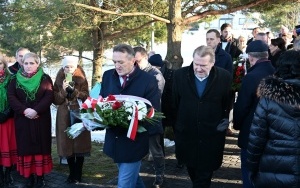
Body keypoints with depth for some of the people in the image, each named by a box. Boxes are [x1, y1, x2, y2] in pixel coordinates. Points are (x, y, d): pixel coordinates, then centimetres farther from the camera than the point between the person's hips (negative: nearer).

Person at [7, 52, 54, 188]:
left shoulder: (45, 79, 3)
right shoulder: (15, 80, 8)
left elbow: (49, 96, -7)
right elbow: (11, 97, -2)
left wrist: (36, 110, -19)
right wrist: (24, 110, -16)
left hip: (41, 119, -1)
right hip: (22, 119, 1)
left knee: (40, 145, 1)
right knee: (25, 146, 3)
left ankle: (40, 176, 8)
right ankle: (28, 176, 10)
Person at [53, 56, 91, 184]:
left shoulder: (81, 79, 0)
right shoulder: (59, 79, 4)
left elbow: (86, 97, -7)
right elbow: (56, 100, 0)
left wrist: (74, 90, -20)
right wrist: (63, 91, -16)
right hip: (64, 116, 2)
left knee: (80, 145, -1)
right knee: (67, 145, 2)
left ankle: (78, 174, 10)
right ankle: (72, 173, 14)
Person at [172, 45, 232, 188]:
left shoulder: (224, 77, -11)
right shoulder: (180, 75, -7)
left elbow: (229, 103, 5)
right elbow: (174, 103, 4)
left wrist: (226, 119, -4)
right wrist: (176, 124, 7)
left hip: (212, 136, -2)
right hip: (186, 134, 2)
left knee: (205, 173, 6)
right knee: (192, 169, 21)